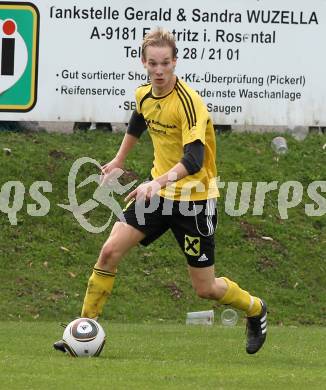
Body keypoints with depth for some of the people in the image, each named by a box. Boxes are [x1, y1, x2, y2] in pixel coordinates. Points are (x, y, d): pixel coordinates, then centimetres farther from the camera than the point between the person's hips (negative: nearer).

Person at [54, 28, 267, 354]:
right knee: (110, 251, -10)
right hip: (158, 191, 6)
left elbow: (193, 159, -34)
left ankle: (256, 310, 32)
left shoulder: (189, 103, -24)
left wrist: (158, 183, -49)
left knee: (205, 289, 2)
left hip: (194, 199, -6)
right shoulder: (144, 95, -1)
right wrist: (119, 160, 35)